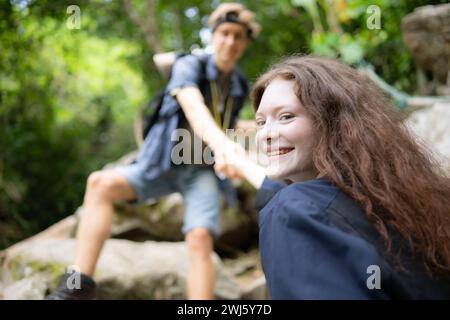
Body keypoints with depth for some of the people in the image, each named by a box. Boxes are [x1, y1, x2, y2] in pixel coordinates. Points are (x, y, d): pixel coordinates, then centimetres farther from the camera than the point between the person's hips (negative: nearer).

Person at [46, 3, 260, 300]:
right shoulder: (190, 66, -12)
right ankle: (79, 287, -33)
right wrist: (221, 144, -54)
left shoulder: (241, 86, 4)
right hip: (165, 164, -1)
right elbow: (193, 108, -35)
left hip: (206, 170, 2)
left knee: (200, 240, -25)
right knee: (101, 183, -26)